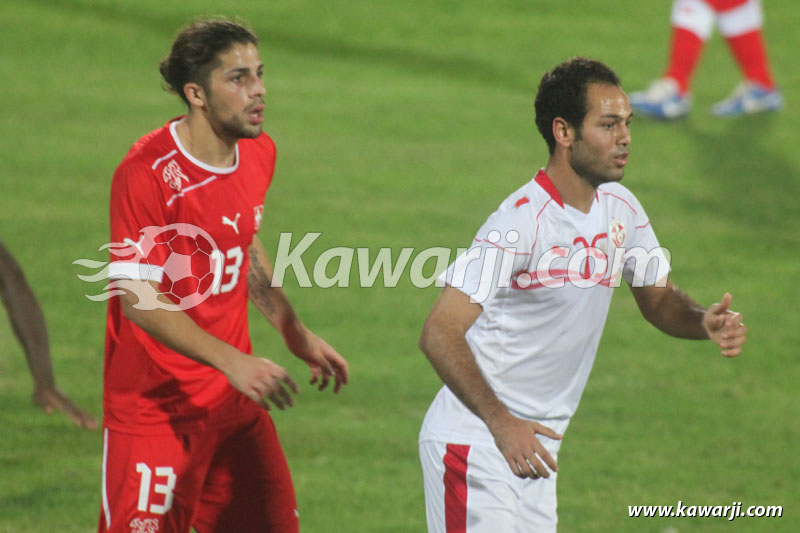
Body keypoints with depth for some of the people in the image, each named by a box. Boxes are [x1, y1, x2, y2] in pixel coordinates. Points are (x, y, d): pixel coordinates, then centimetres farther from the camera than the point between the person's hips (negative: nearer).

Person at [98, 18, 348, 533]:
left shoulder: (259, 153, 4)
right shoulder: (148, 173, -20)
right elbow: (140, 299, -24)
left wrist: (295, 333, 21)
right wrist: (232, 361, -32)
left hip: (236, 401, 7)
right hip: (155, 407, -7)